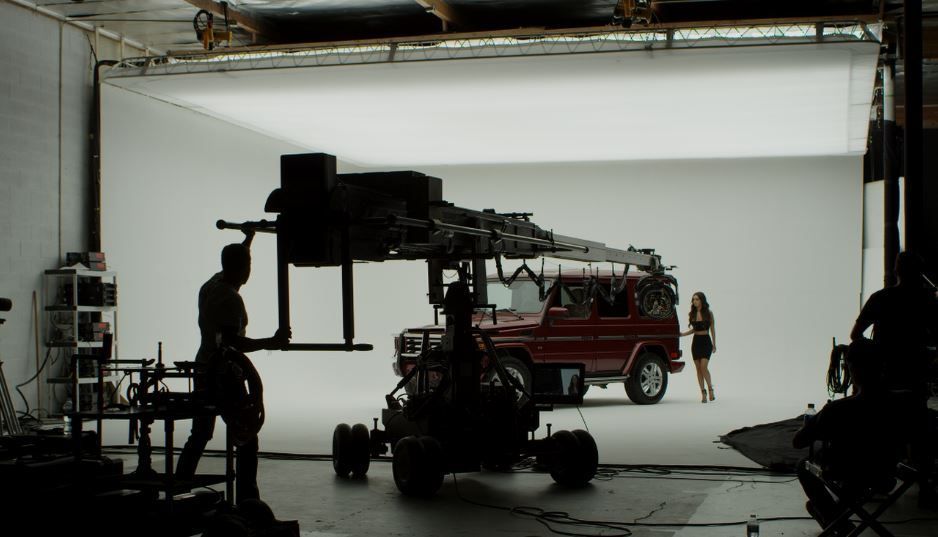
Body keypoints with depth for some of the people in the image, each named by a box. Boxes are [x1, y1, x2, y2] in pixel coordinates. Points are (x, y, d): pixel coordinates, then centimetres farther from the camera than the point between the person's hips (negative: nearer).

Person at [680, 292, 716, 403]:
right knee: (698, 368, 3)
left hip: (706, 341, -4)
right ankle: (703, 393, 9)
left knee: (703, 367, -15)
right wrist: (683, 334, 3)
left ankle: (710, 388, 3)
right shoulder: (692, 314, 6)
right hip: (696, 342, 4)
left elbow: (712, 329, 2)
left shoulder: (709, 313, -2)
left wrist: (714, 344, 0)